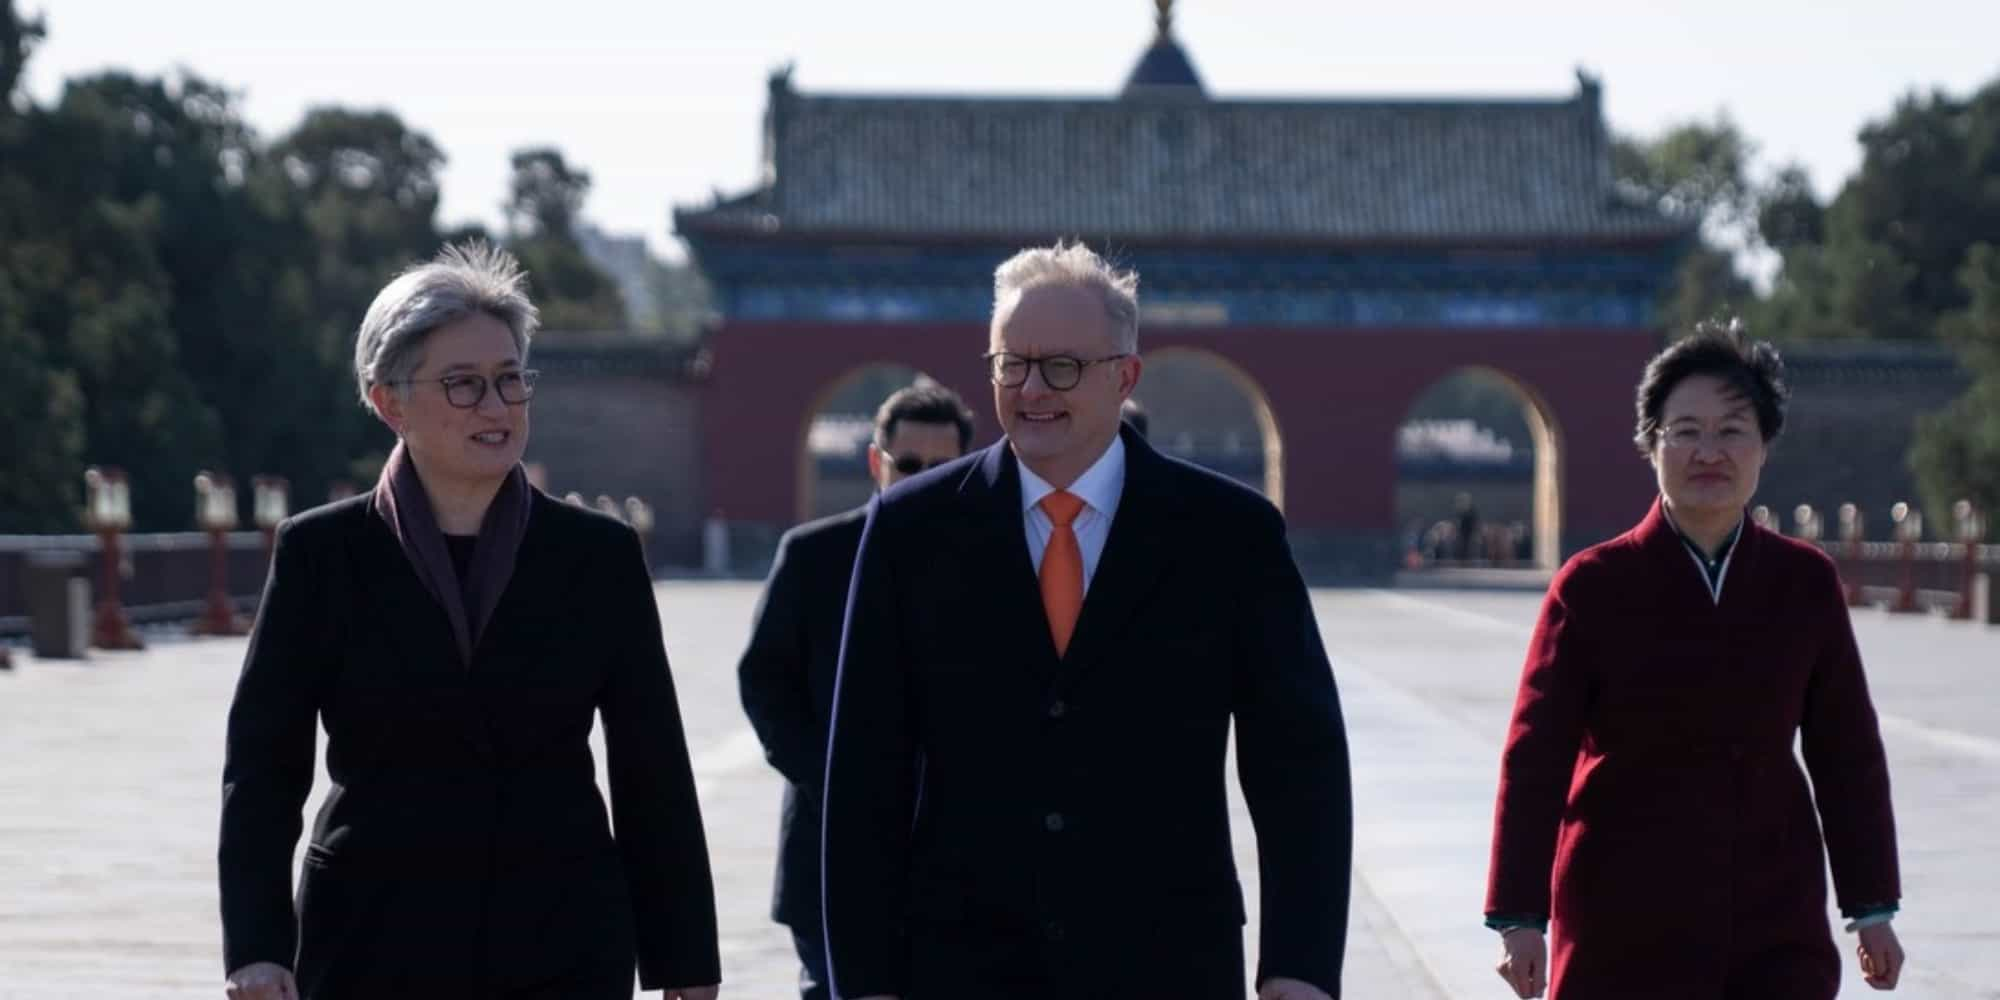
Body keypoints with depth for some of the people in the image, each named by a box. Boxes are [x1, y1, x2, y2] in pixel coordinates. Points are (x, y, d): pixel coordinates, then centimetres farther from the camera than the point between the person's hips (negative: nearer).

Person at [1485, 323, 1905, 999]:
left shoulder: (1806, 583, 5)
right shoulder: (1593, 587, -3)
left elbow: (1848, 753, 10)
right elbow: (1535, 759, -5)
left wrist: (1871, 906, 9)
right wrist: (1519, 916, -10)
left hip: (1777, 934, 2)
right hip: (1626, 937, -2)